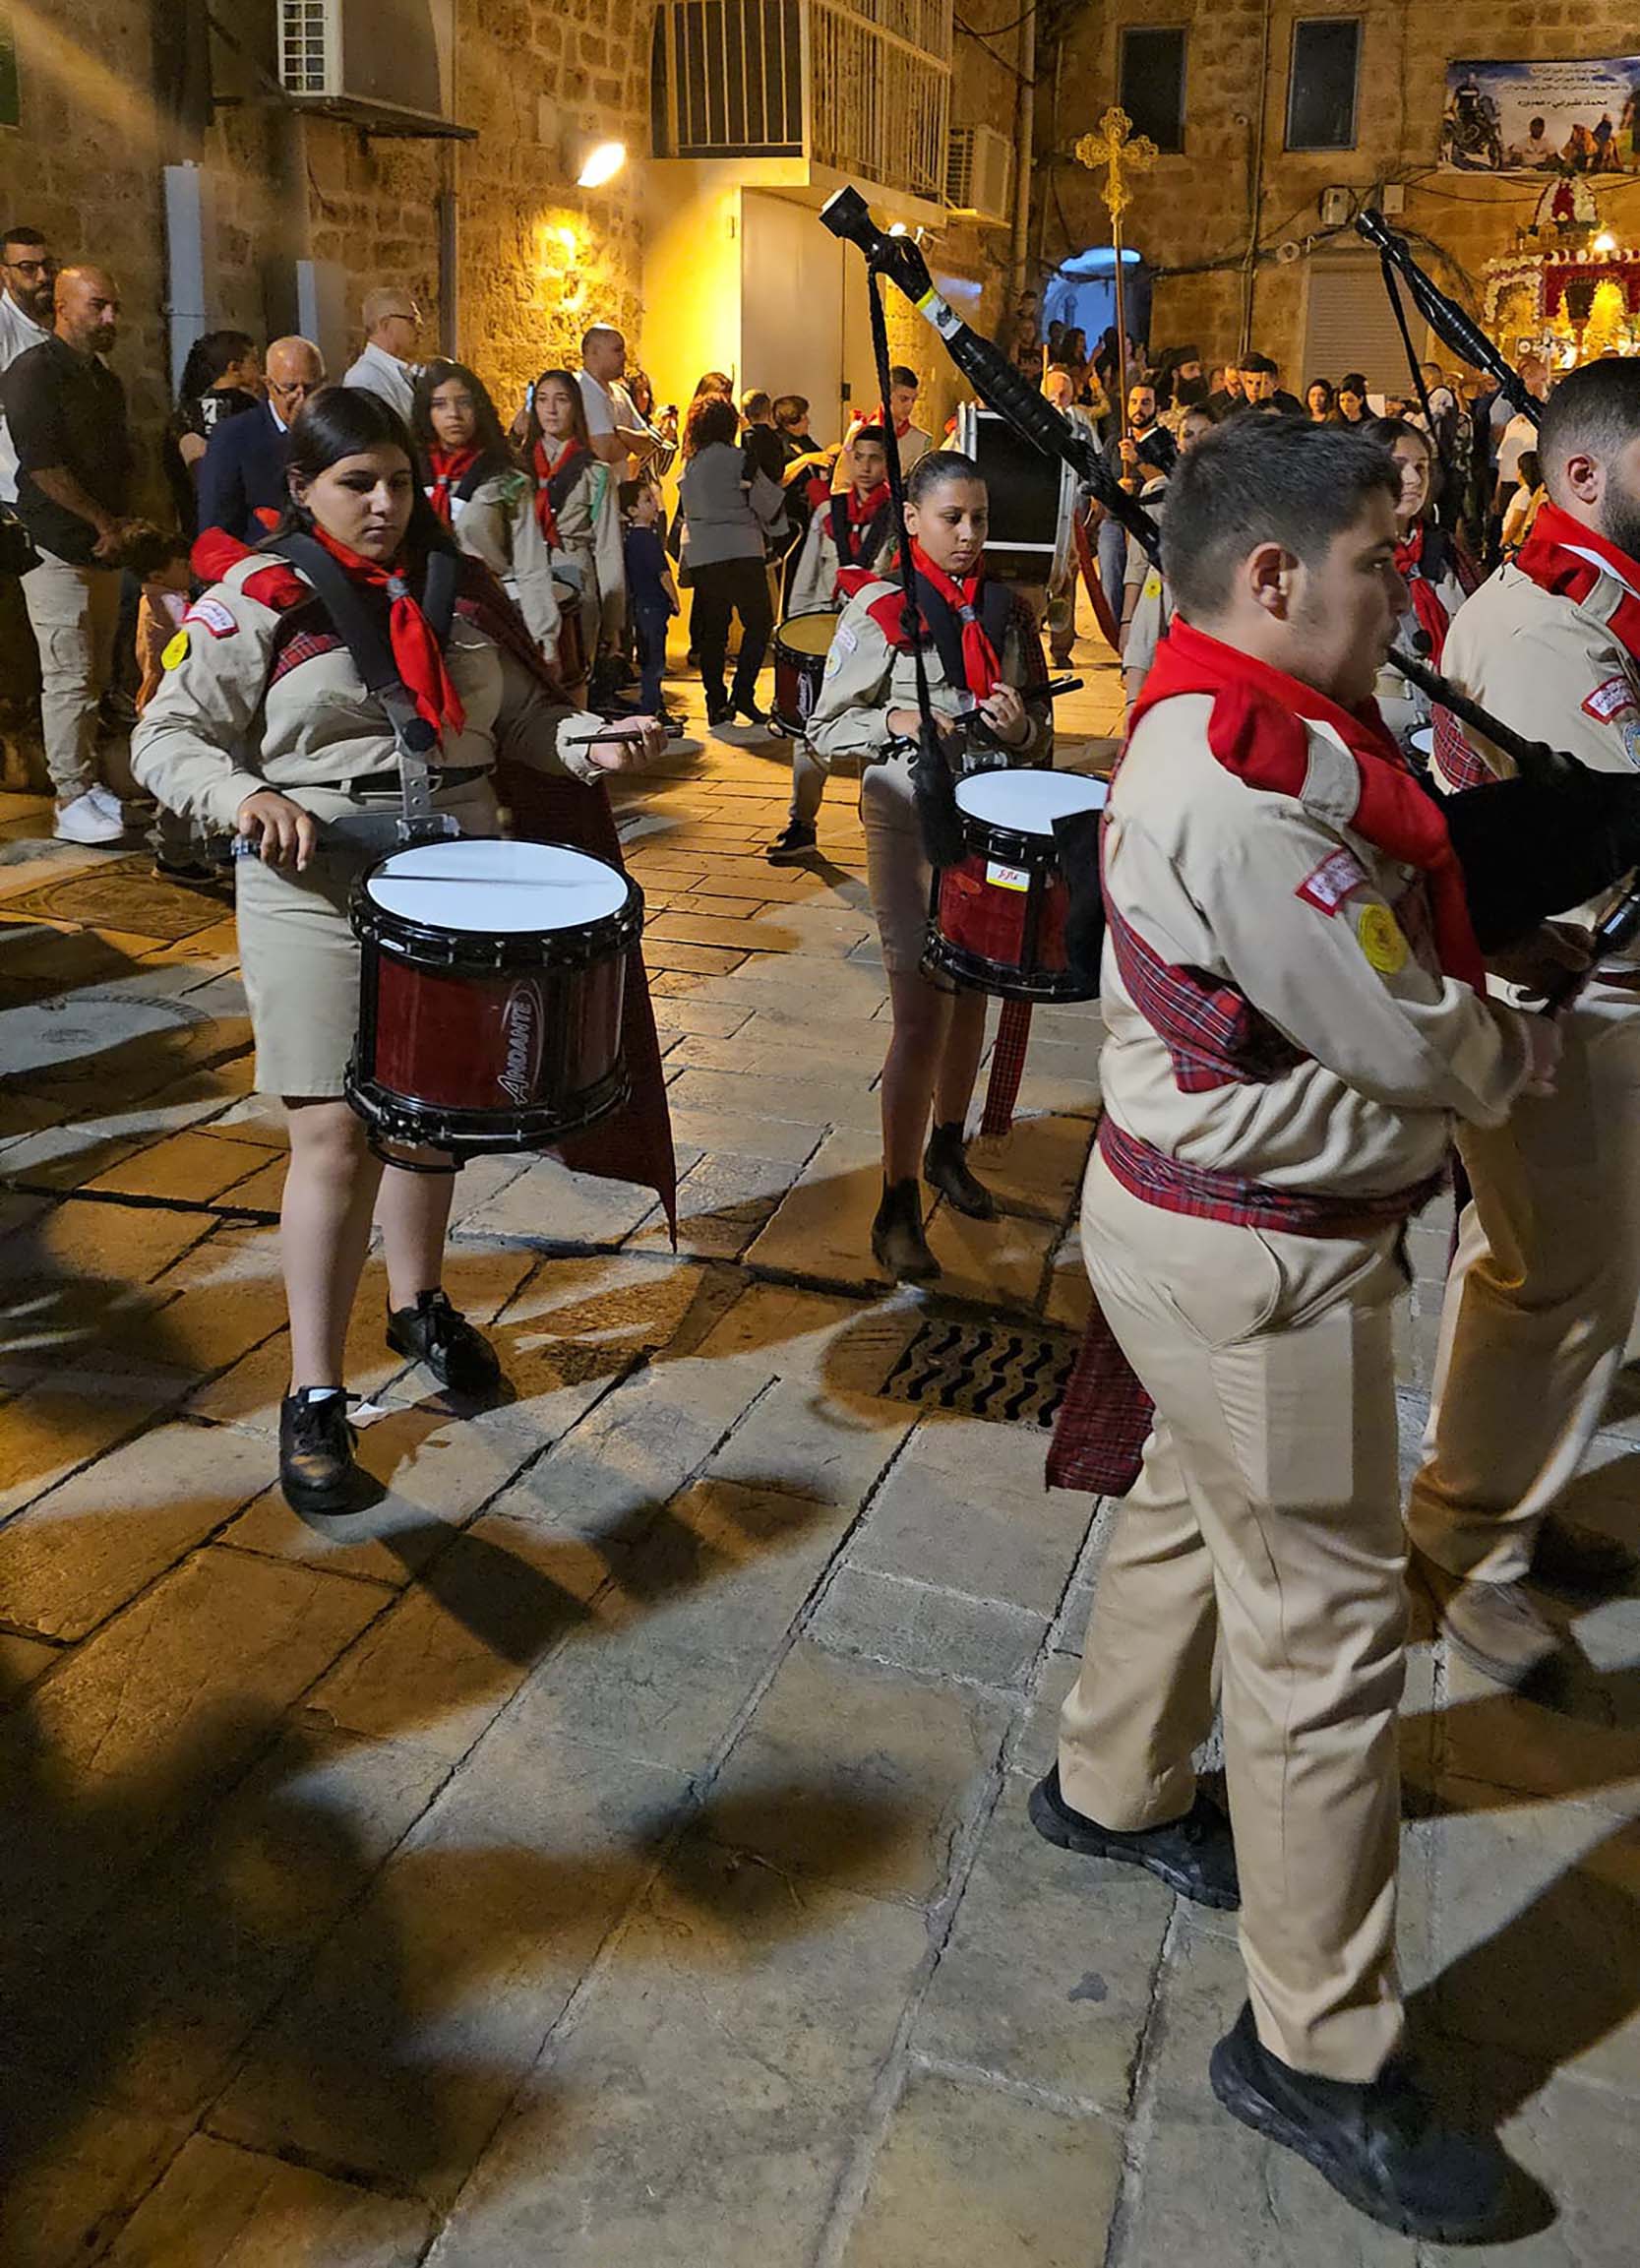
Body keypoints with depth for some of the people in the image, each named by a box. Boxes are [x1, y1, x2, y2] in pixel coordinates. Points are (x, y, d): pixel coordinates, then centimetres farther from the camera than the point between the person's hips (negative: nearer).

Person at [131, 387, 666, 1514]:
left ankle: (421, 1303, 40)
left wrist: (587, 743, -4)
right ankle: (315, 1394, 5)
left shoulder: (459, 588, 8)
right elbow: (170, 736, -5)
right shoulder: (255, 599, -6)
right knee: (338, 1135, -7)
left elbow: (519, 710, 17)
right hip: (319, 896, -5)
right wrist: (246, 796, -25)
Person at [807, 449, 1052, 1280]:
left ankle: (947, 1150, 37)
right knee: (923, 1016, -7)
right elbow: (826, 727, -4)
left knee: (970, 995, 16)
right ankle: (895, 1208, 4)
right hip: (913, 823, -5)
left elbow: (1041, 731, 13)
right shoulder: (881, 611, -6)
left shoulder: (1007, 610, 7)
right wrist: (897, 722, -22)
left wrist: (1021, 728, -10)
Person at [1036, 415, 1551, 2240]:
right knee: (1326, 1618, 0)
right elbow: (1418, 1047, -21)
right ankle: (1317, 2052, 16)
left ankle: (1111, 1790, 48)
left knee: (1198, 1507, 26)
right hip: (1256, 1254, -11)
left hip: (1201, 1209, 11)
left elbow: (1379, 948, 11)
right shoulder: (1250, 780, -26)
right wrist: (1528, 1052, -2)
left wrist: (1476, 1008, -6)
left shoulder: (1230, 729, 8)